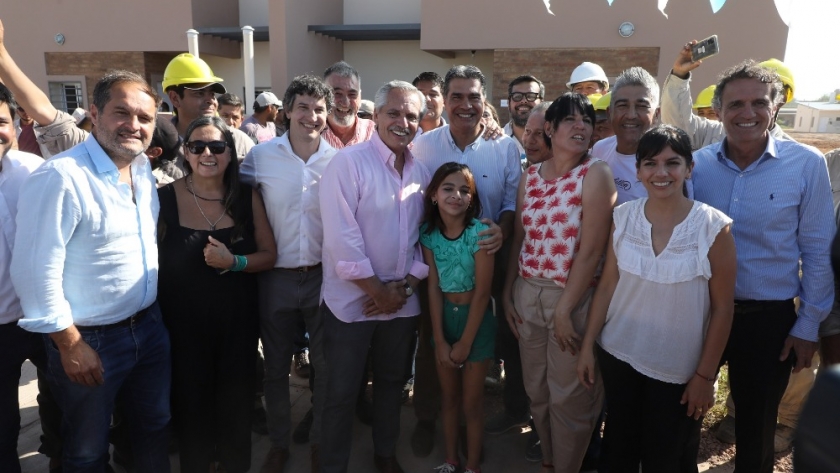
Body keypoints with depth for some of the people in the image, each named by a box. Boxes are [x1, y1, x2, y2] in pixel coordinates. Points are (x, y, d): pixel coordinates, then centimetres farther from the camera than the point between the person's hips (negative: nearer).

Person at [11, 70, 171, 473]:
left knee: (155, 428, 23)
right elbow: (36, 271, -22)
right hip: (90, 339, -6)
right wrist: (70, 345, -17)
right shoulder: (60, 177, -22)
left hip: (149, 326, 7)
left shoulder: (144, 168, 3)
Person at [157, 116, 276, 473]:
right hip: (182, 320, -1)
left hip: (238, 317, 2)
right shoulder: (165, 197, -8)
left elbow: (269, 254, 0)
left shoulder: (248, 197, -3)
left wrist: (234, 262, -18)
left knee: (236, 400, 13)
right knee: (190, 402, 11)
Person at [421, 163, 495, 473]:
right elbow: (434, 287, -5)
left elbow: (482, 293, -17)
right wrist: (440, 340, -8)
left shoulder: (479, 232, -19)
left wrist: (465, 342, -13)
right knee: (448, 397, 18)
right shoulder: (429, 232, -7)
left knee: (471, 403, 9)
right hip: (444, 318, 4)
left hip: (476, 320, -4)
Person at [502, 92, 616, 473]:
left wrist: (564, 310, -17)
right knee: (537, 390, 18)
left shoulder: (596, 174, -10)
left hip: (575, 298, -5)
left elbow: (591, 250, -16)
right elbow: (519, 238, 10)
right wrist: (507, 293, 8)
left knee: (569, 397, 9)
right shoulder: (530, 176, 6)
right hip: (527, 294, 5)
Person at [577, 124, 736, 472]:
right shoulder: (622, 217, -5)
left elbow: (722, 308, -9)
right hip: (618, 356, 3)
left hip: (679, 370, -2)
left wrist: (705, 375, -7)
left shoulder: (714, 227, -14)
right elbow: (607, 286, 0)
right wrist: (587, 345, 0)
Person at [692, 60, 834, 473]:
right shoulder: (697, 163, -6)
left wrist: (808, 325, -4)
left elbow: (818, 251, -5)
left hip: (768, 317, -1)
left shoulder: (807, 164, -9)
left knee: (756, 427, 18)